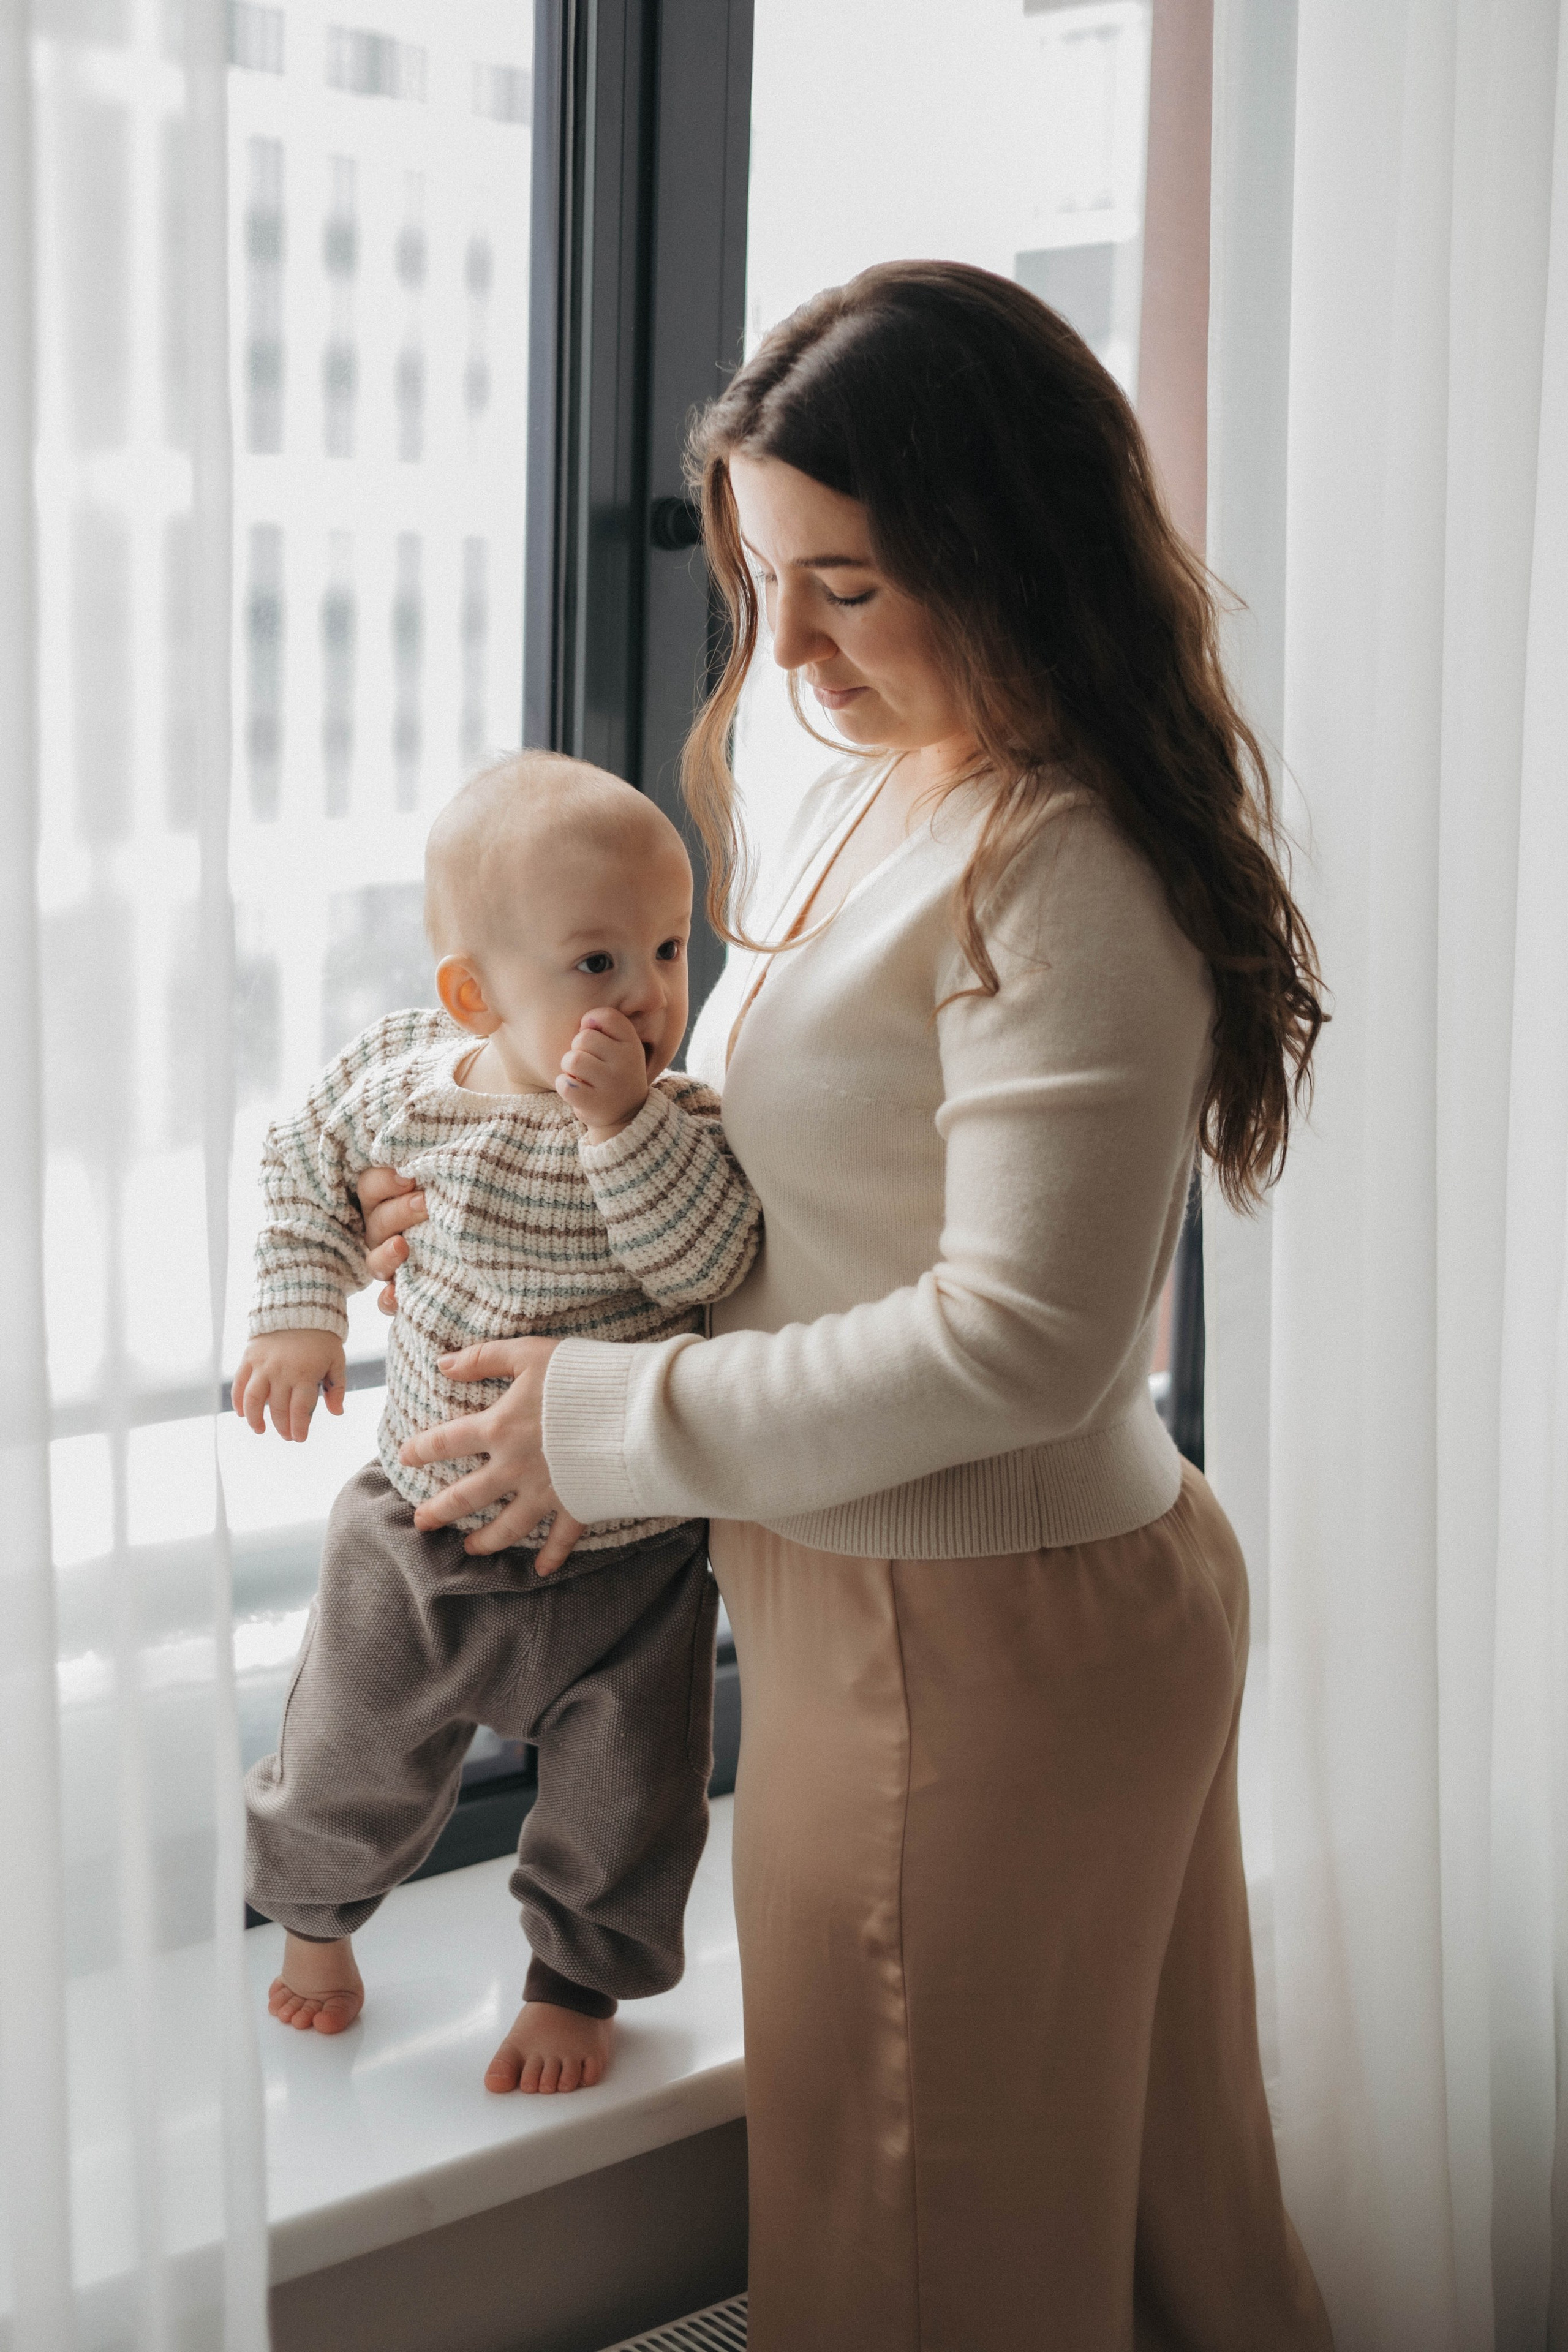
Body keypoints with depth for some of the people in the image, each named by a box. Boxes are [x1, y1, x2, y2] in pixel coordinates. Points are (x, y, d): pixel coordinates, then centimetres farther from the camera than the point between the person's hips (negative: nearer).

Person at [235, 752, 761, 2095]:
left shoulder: (683, 1123, -17)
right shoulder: (394, 1081, -11)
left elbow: (715, 1263, -33)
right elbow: (310, 1171, 10)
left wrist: (625, 1122, -39)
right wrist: (300, 1316, 2)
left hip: (625, 1564, -1)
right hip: (425, 1531, 2)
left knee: (621, 1807, 10)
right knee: (350, 1761, 19)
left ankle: (578, 1983, 39)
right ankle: (317, 1916, 50)